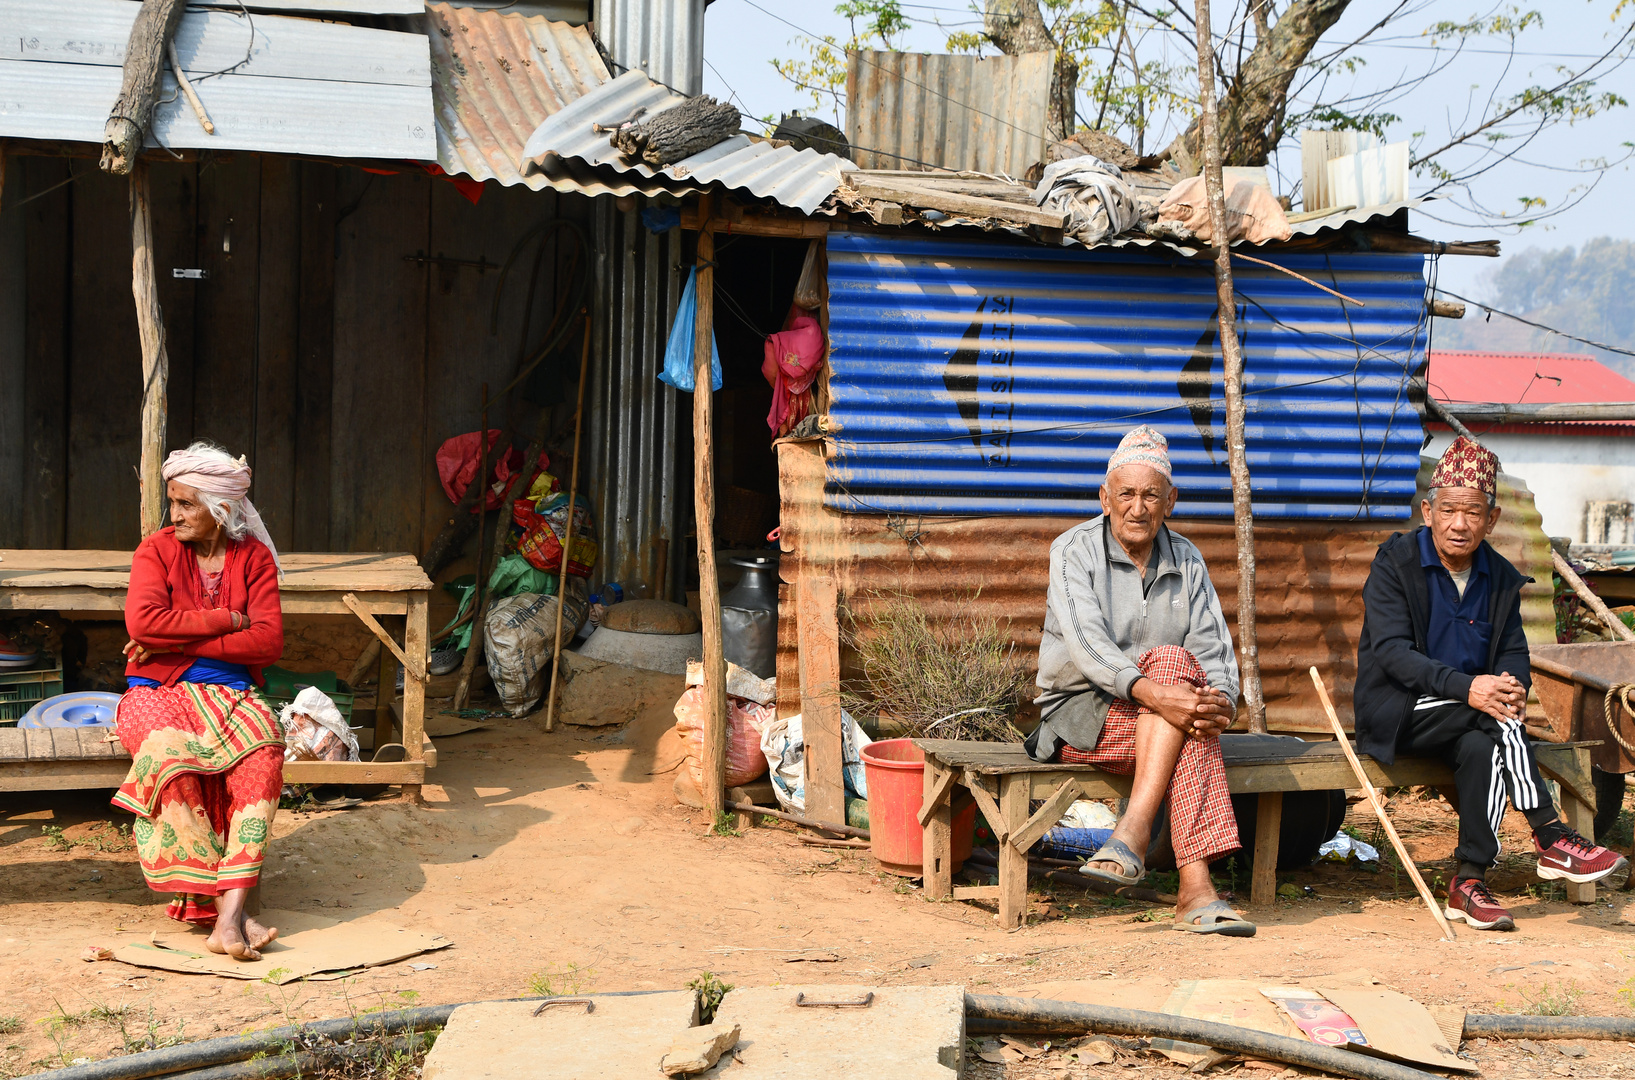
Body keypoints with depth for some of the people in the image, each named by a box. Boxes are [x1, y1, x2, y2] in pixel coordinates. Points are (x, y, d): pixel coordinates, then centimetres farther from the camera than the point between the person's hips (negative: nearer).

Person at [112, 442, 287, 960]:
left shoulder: (254, 557, 7)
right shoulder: (156, 550, 4)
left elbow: (269, 640, -6)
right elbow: (143, 622, -14)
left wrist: (180, 641, -11)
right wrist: (227, 621, -11)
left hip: (231, 694, 1)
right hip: (159, 691, -1)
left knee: (263, 751, -33)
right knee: (169, 752, -36)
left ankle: (227, 914, -40)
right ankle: (225, 909, -32)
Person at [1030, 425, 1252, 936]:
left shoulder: (1186, 561, 9)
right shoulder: (1075, 550, -4)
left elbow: (1214, 649, 1)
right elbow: (1086, 643, -19)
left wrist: (1222, 699, -23)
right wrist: (1151, 691, -36)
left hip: (1156, 721, 3)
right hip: (1082, 716, -3)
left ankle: (1132, 835, -40)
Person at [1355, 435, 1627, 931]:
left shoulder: (1501, 578, 8)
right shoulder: (1396, 561, -7)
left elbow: (1513, 652, 10)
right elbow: (1390, 650, -17)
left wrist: (1513, 685, -18)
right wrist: (1465, 687, -31)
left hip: (1466, 717, 4)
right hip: (1397, 712, -4)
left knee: (1483, 747, -31)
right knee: (1498, 722, -30)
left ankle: (1469, 883, -26)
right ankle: (1551, 837, -25)